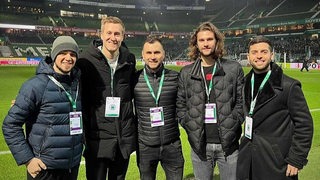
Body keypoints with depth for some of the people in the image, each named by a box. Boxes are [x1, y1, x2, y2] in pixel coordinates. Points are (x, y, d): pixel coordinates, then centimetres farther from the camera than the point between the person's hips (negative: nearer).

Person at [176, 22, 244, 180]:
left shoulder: (234, 68, 2)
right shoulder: (186, 73, 5)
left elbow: (242, 101, 2)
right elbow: (180, 105, 8)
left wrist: (232, 125, -7)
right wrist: (190, 127, -3)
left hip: (228, 144, -1)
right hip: (199, 145, 1)